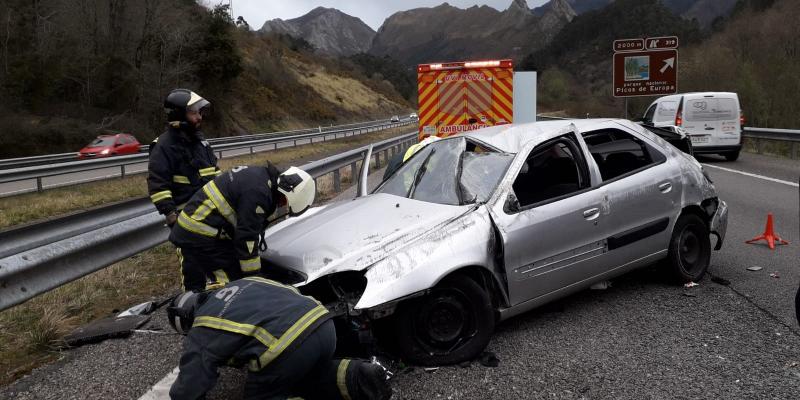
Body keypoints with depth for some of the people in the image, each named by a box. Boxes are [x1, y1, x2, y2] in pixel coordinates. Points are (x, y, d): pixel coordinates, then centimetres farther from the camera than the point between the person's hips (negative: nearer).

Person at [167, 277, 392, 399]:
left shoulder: (200, 334, 12)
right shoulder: (242, 284, 31)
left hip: (287, 349, -7)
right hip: (322, 324, 8)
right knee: (308, 375, 34)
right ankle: (356, 378, 8)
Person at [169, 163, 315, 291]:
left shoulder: (258, 174, 8)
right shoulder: (257, 192, -22)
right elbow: (246, 237, -19)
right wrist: (252, 276, -10)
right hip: (205, 238, -11)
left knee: (194, 287, 19)